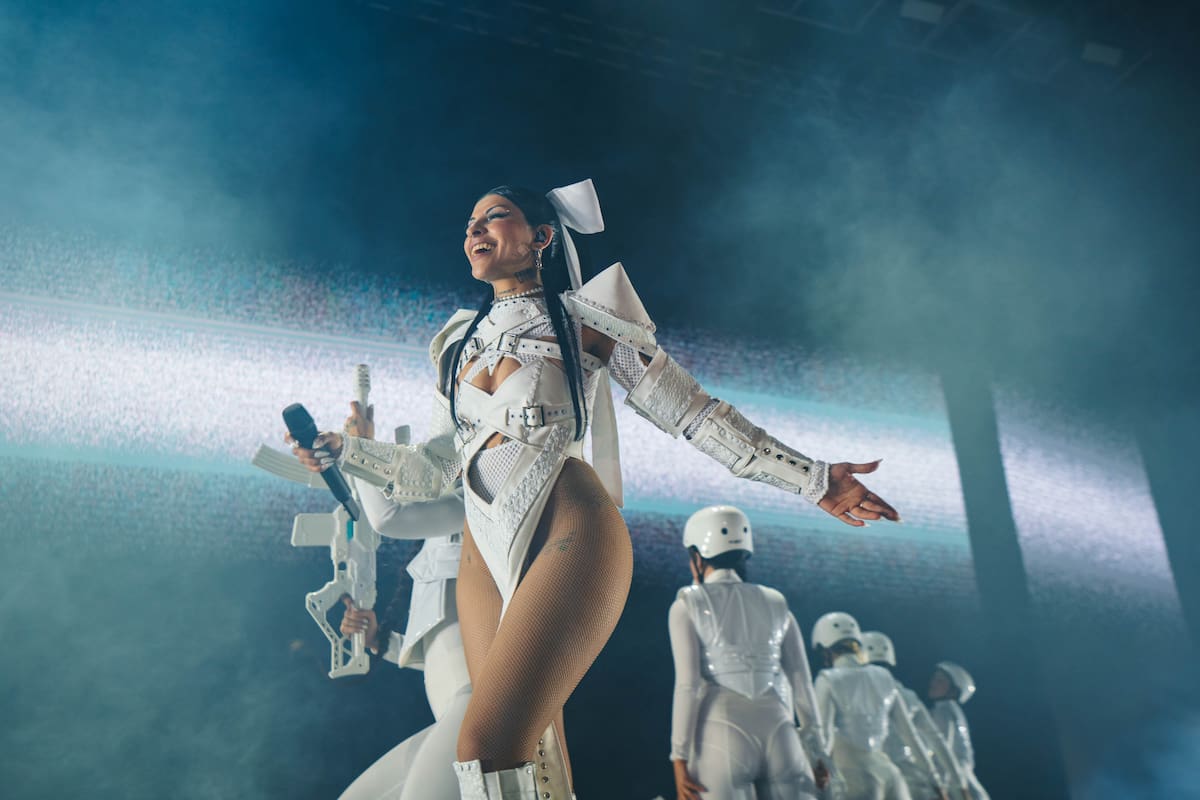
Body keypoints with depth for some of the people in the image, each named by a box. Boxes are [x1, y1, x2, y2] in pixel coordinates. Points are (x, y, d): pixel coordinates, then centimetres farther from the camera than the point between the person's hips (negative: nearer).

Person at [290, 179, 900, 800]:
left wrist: (809, 479, 1)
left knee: (488, 745, -22)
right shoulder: (460, 342, 23)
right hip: (485, 554, 6)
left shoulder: (582, 318, 7)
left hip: (569, 535, -5)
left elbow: (692, 411, 5)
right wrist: (341, 451, 15)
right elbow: (431, 468, 26)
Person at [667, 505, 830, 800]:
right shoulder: (776, 603, 12)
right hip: (779, 737, 3)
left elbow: (689, 685, -7)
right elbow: (802, 682, 9)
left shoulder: (687, 606, 2)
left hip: (722, 740, -3)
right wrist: (816, 751, 14)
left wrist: (679, 756, -5)